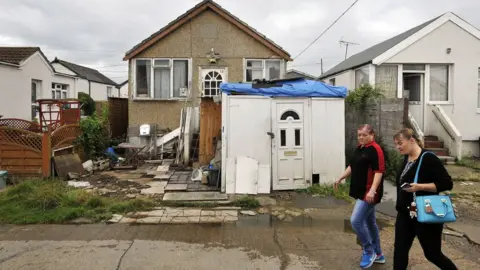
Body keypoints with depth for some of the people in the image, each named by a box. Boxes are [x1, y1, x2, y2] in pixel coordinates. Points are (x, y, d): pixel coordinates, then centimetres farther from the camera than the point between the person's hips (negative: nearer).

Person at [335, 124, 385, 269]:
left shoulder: (375, 149, -15)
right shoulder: (359, 148, 13)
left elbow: (379, 171, -21)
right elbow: (352, 166, 23)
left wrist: (372, 190, -28)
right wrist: (340, 178, 20)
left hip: (369, 193, -9)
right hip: (361, 192, 9)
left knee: (356, 221, -12)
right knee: (370, 222, 16)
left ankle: (368, 251, 7)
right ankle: (378, 254, 29)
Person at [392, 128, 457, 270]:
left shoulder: (428, 158, -17)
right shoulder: (407, 158, 6)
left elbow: (447, 183, -20)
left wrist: (420, 186, -29)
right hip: (405, 214, 7)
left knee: (432, 254, 10)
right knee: (399, 250, 8)